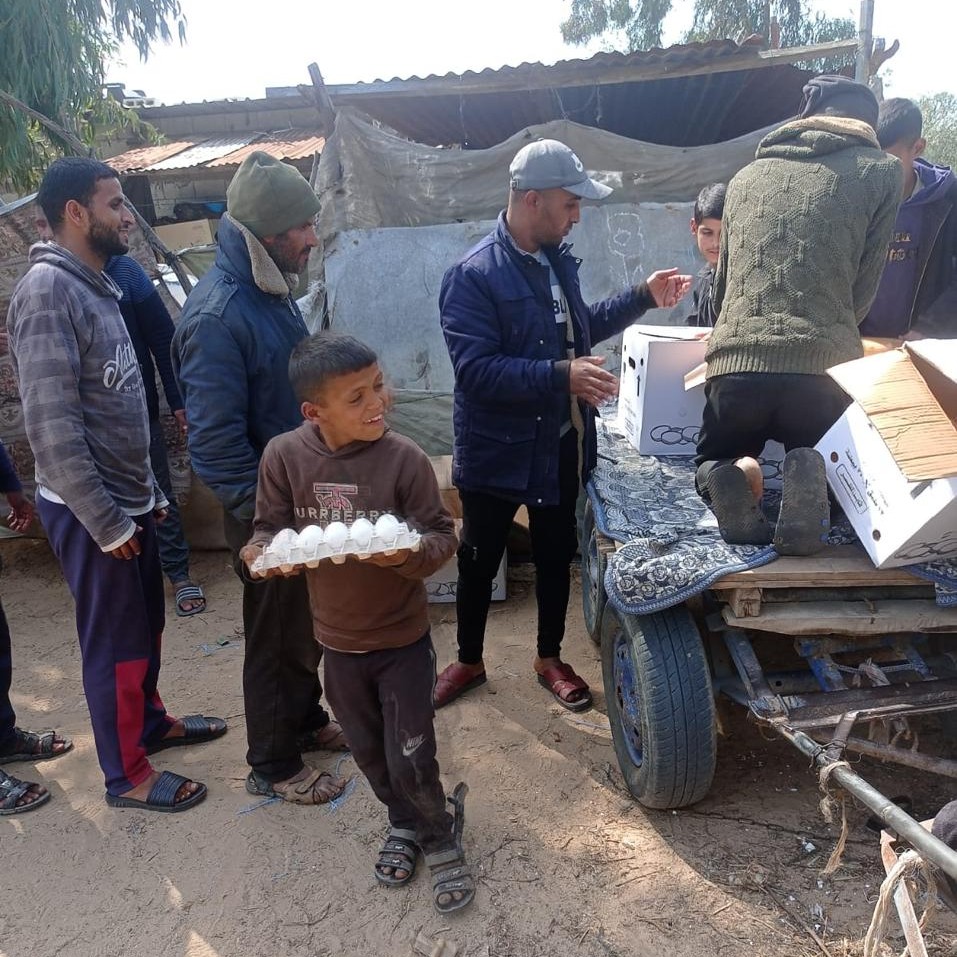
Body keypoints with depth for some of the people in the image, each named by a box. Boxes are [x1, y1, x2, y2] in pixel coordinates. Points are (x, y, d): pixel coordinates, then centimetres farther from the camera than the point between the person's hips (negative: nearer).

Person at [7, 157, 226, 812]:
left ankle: (151, 721, 43)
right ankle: (127, 776, 24)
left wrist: (148, 491, 14)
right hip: (91, 513, -8)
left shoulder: (96, 286, 10)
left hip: (129, 500, 8)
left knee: (147, 622, 21)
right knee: (115, 642, 6)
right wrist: (106, 522, -19)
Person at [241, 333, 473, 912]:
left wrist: (410, 554, -34)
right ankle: (404, 823, 49)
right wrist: (262, 551, -23)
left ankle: (441, 842, 35)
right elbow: (271, 528, -1)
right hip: (338, 640, 3)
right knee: (370, 751, 21)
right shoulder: (285, 456, -14)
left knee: (410, 759, 5)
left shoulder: (404, 458, -20)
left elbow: (443, 536, -14)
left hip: (402, 637, -3)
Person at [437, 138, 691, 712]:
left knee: (556, 555, 19)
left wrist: (644, 298, 12)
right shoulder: (473, 276, -19)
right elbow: (476, 371, -27)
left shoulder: (558, 259, 5)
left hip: (562, 443, 7)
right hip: (498, 449, -6)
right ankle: (469, 662, 35)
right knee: (480, 562, 12)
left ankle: (550, 659, 39)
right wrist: (561, 377, -35)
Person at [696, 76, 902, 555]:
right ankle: (807, 482, -11)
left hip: (735, 363, 2)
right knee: (831, 481, 26)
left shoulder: (746, 176, 21)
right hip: (823, 367, -1)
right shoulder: (880, 170, 13)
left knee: (715, 462, 28)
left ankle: (733, 483, -9)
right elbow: (862, 291, 12)